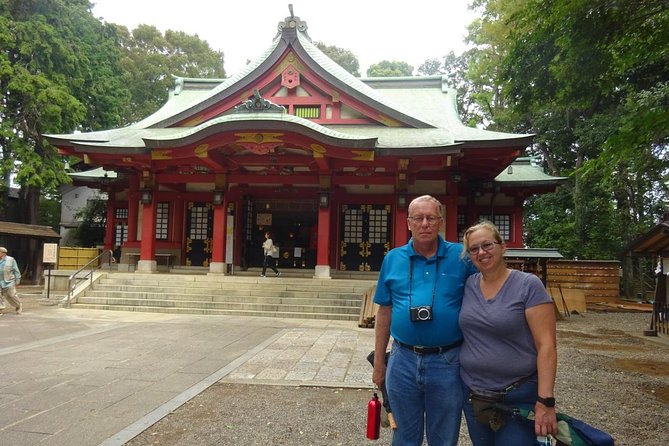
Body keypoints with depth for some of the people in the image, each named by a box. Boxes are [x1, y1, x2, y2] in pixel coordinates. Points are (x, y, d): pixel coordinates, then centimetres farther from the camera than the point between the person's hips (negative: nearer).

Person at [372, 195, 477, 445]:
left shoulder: (462, 257, -5)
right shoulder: (393, 259, 1)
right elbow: (385, 312, 6)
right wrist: (378, 362, 8)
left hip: (448, 362, -1)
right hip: (403, 360, 2)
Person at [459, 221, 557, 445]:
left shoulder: (528, 285, -12)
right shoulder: (468, 285, 2)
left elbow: (546, 345, -15)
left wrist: (545, 400, -20)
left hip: (519, 397, -4)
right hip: (472, 393, 5)